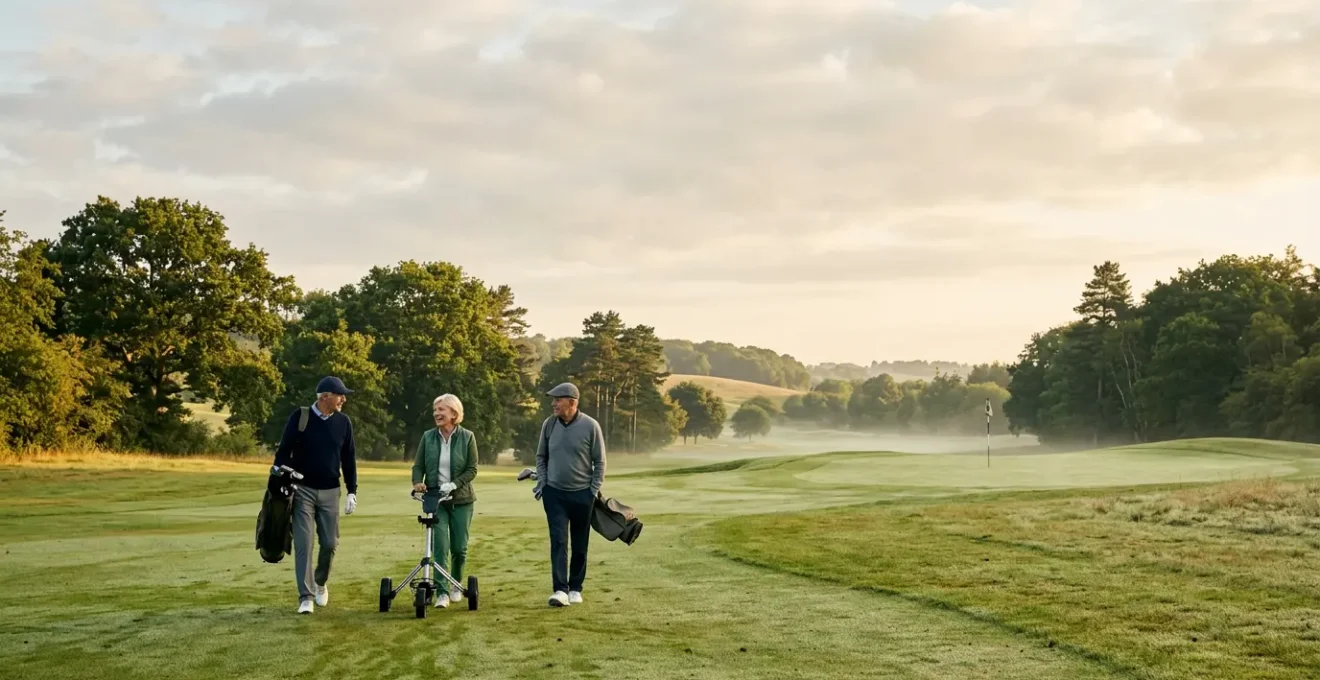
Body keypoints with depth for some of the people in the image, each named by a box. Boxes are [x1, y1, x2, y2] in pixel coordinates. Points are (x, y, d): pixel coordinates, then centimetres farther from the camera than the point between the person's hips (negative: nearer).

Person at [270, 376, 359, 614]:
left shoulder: (343, 422, 3)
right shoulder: (299, 417, -7)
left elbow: (349, 459, 9)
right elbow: (283, 452, -3)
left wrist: (352, 491, 5)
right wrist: (277, 485, -7)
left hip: (330, 492, 3)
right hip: (302, 490, -3)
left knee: (330, 543, 4)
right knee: (303, 544, -6)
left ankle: (321, 583, 30)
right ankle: (306, 596, -4)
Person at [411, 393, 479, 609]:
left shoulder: (467, 437, -4)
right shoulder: (428, 437, 1)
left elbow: (472, 469, -5)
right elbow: (418, 465, 4)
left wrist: (454, 484, -19)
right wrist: (417, 482, -16)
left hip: (460, 499, -1)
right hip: (434, 499, 1)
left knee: (459, 547, 6)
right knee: (439, 546, -10)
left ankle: (456, 585, 31)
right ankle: (442, 592, -7)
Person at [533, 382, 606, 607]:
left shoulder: (590, 426, -8)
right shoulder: (549, 424, 0)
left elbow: (599, 461, -1)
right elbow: (541, 457, 13)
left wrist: (594, 489, -5)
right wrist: (541, 482, 3)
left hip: (582, 495, -1)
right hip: (554, 493, 1)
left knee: (580, 545, 8)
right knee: (558, 542, -8)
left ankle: (575, 588, 20)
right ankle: (560, 590, -12)